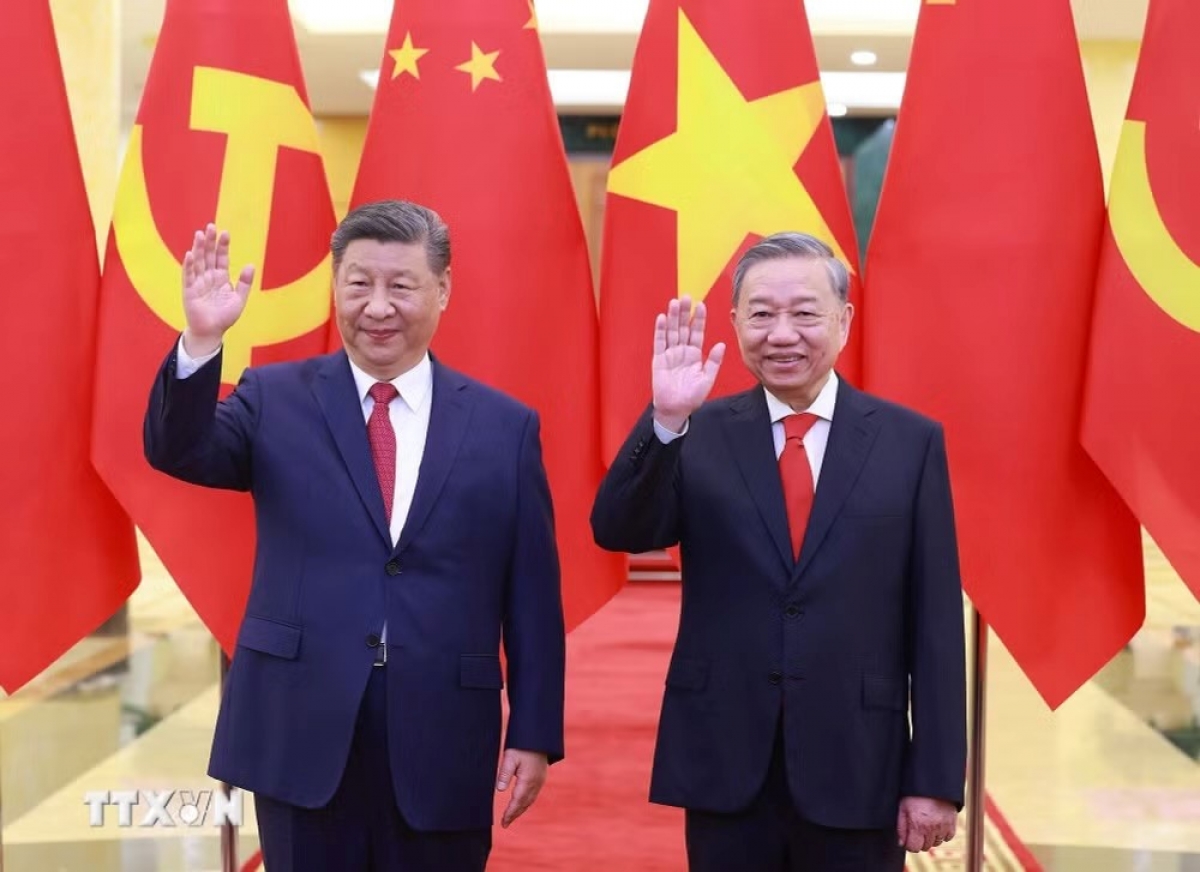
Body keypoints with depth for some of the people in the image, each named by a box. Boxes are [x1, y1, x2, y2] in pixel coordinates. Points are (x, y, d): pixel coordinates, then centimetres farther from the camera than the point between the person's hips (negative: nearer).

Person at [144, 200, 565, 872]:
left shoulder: (506, 426, 2)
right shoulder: (277, 399, 4)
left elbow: (532, 595, 3)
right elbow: (179, 452, -11)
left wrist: (535, 733, 0)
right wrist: (202, 340, -26)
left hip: (443, 742, 0)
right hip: (300, 731, 0)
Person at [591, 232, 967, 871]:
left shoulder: (910, 441, 0)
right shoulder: (699, 436, 2)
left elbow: (935, 621, -1)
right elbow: (616, 531, -11)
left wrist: (936, 779, -4)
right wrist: (666, 420, -24)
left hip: (856, 768, 0)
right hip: (724, 766, 1)